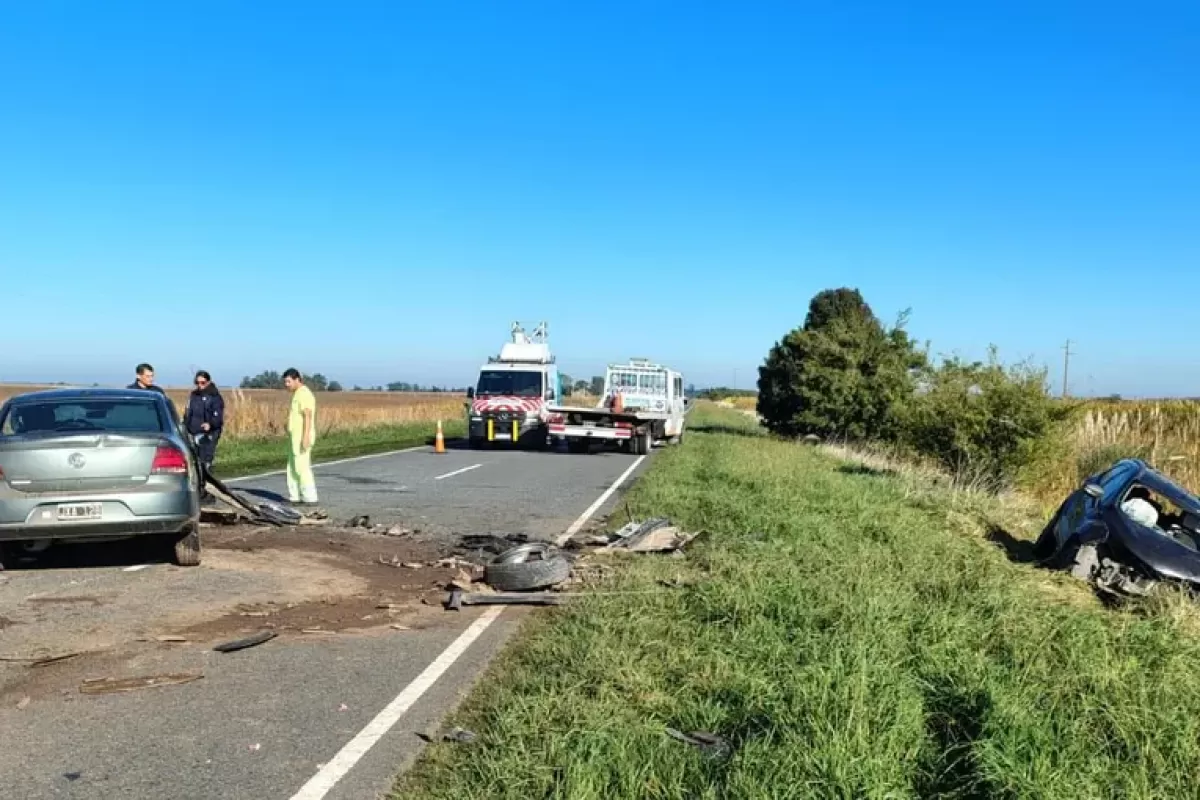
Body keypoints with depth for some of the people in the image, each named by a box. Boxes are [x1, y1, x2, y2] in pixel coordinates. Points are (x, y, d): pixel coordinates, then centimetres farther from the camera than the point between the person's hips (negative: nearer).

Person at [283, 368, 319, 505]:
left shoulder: (304, 394, -16)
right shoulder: (298, 394, 18)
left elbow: (308, 416, -23)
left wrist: (306, 437, -29)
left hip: (302, 438, -11)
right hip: (297, 437, 11)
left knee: (302, 468, -8)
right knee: (292, 468, 12)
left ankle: (310, 498, -6)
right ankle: (295, 497, 16)